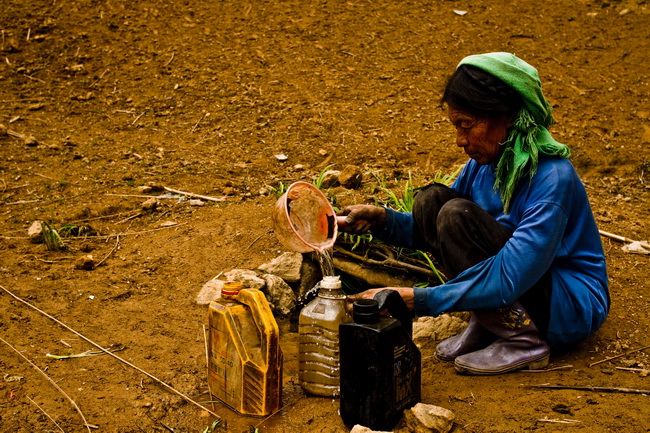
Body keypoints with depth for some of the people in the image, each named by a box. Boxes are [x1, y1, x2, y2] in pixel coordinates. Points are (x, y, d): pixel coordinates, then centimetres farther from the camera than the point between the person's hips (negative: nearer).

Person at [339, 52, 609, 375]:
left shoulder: (551, 179, -27)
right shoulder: (485, 161, -4)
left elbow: (506, 283, -32)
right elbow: (433, 233, 6)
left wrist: (416, 299, -34)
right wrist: (382, 219, -14)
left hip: (571, 308, -7)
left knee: (458, 215, -25)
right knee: (432, 199, -8)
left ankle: (523, 341, -14)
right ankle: (485, 324, -2)